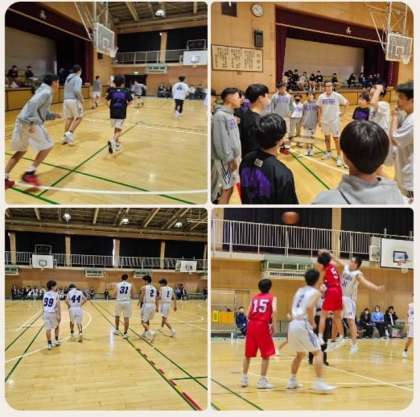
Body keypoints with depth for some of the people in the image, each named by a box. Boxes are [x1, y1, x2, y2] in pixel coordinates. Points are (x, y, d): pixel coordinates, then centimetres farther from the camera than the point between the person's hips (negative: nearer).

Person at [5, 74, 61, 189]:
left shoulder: (44, 92, 24)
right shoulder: (46, 92, -6)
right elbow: (33, 104, -23)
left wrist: (53, 115, 20)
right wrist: (32, 122, -29)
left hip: (23, 122, 10)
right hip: (29, 123, -10)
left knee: (21, 151, 18)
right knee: (47, 146, 1)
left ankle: (4, 178, 17)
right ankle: (29, 173, -2)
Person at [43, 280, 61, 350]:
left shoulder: (45, 294, 7)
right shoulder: (56, 294, -7)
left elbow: (43, 303, 11)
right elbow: (58, 306, -9)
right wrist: (59, 315, -7)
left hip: (46, 313, 3)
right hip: (53, 313, -3)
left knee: (48, 328, 3)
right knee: (57, 326, 20)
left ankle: (49, 344, 1)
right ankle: (56, 341, 26)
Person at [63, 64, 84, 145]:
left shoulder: (68, 78, 18)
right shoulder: (77, 78, -8)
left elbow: (66, 89, 19)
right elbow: (77, 90, -20)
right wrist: (81, 99, -13)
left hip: (66, 100, 8)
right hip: (74, 100, -8)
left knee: (69, 118, 12)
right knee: (79, 117, 4)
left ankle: (65, 137, 12)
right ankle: (70, 132, -10)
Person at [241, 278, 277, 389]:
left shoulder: (254, 297, 20)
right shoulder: (272, 298, 9)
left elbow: (248, 314, 11)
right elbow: (274, 311, -10)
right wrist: (274, 326, -5)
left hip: (251, 325, 4)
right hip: (262, 326, -4)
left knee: (248, 354, 16)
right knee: (266, 354, 6)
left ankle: (244, 378, 22)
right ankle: (262, 380, 4)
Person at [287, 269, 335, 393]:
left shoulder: (300, 290, 20)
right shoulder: (315, 292, -2)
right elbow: (309, 307, -16)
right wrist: (312, 322, -7)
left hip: (293, 324, 8)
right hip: (303, 325, -8)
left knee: (300, 354, 24)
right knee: (318, 353, -4)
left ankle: (292, 381, 28)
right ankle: (319, 383, -12)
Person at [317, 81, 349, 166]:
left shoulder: (337, 96, -11)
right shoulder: (321, 97, -2)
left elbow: (346, 103, 1)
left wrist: (343, 112, -3)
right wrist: (319, 120, 7)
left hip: (334, 120, -4)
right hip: (325, 120, 4)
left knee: (336, 138, -3)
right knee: (327, 137, 15)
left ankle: (339, 157, 2)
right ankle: (328, 153, 31)